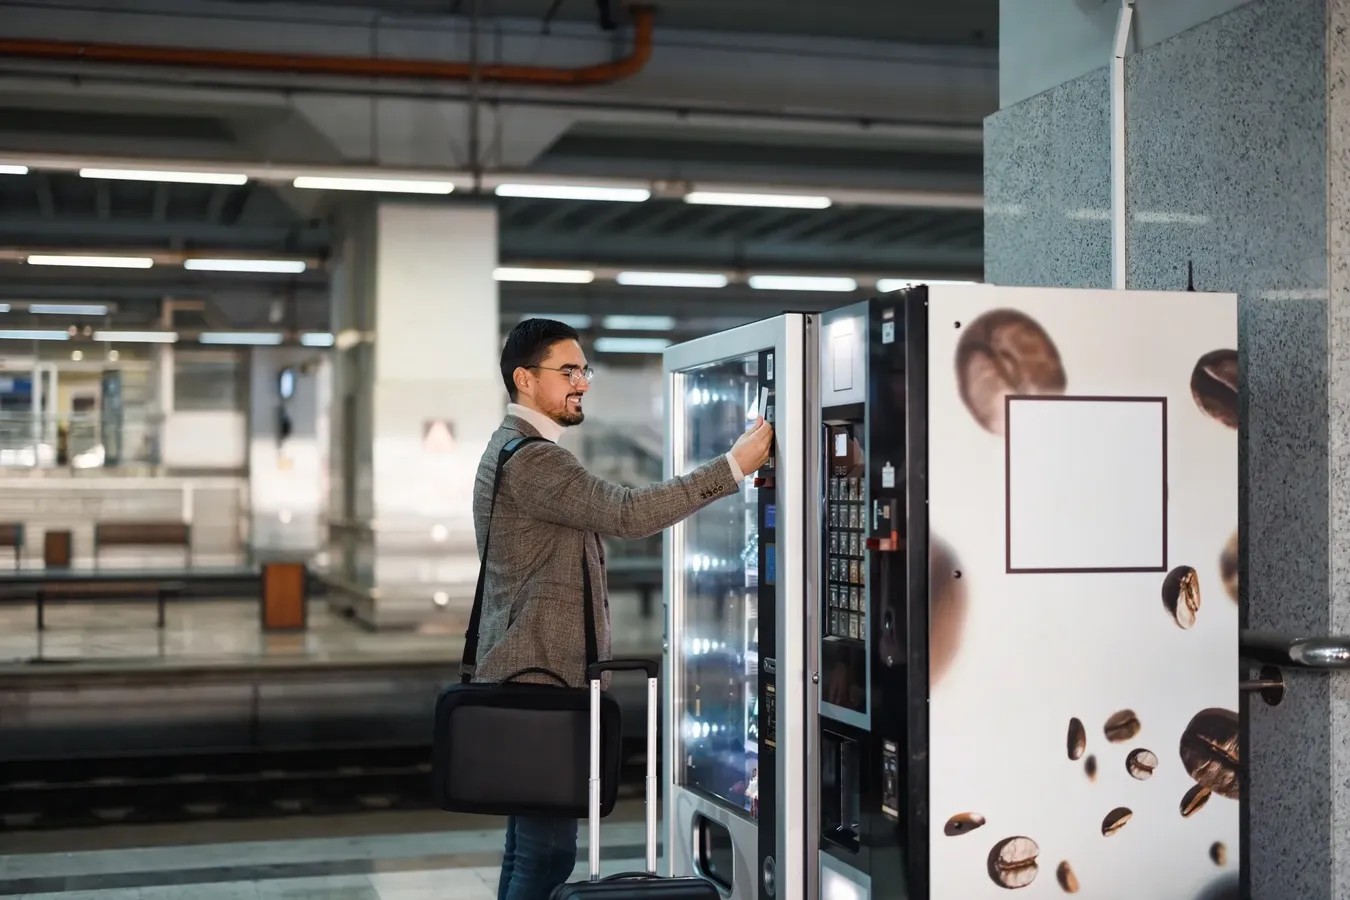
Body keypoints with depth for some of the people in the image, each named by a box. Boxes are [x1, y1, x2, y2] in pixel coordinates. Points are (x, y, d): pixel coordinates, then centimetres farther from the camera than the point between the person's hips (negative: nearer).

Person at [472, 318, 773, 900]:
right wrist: (733, 466, -24)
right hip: (537, 677, -11)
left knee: (530, 846, 14)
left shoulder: (517, 450, 19)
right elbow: (625, 514, -27)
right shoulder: (528, 458, -16)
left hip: (533, 674, 11)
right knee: (548, 852, -9)